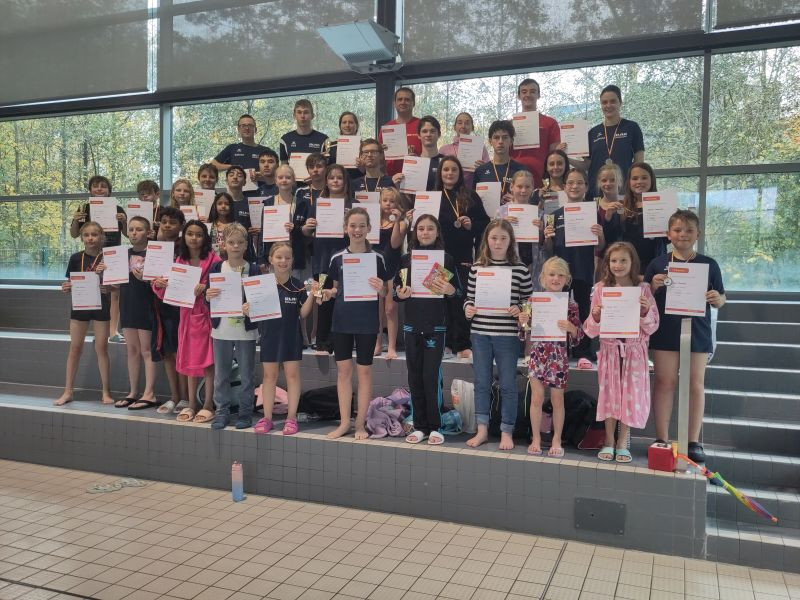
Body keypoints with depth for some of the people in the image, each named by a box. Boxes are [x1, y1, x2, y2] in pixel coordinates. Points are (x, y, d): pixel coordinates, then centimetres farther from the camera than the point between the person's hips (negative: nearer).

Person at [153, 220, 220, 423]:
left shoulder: (213, 260, -7)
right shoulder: (179, 261, 9)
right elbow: (170, 291, 11)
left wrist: (206, 287, -29)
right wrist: (159, 284, -8)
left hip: (207, 314, -5)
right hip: (187, 315, 5)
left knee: (208, 361, 0)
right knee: (190, 361, 11)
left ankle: (208, 405, 8)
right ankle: (191, 405, 21)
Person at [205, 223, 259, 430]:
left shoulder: (253, 269, -1)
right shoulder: (216, 268, 3)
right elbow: (207, 299, 4)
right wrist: (208, 296, -17)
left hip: (246, 330, -2)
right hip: (221, 329, 2)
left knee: (247, 374, 6)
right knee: (221, 374, 10)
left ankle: (245, 413, 18)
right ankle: (221, 412, 21)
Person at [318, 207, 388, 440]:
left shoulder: (376, 258, -2)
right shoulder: (337, 258, 5)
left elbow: (384, 293, 2)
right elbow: (335, 289, 12)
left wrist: (380, 288, -20)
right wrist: (325, 293, -8)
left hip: (367, 321, -2)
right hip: (342, 320, 2)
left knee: (364, 370, 5)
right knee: (343, 369, 7)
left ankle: (361, 422, 16)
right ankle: (344, 422, 18)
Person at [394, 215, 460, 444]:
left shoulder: (446, 259, 1)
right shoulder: (406, 259, 7)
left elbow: (459, 291, 3)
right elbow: (396, 290, 13)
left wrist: (450, 290, -18)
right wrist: (400, 294, -9)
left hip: (436, 325, -3)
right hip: (412, 324, 3)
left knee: (432, 376, -3)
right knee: (415, 376, 6)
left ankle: (435, 427, 9)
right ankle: (419, 426, 17)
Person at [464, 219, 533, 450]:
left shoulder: (520, 269, -2)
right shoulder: (477, 267, 4)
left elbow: (528, 299, 4)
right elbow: (470, 296, 11)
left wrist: (519, 309, -16)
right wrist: (468, 308, -9)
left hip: (508, 334, -2)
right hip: (480, 333, 2)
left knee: (508, 384, 6)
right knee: (481, 382, 11)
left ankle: (506, 432, 19)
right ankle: (482, 430, 23)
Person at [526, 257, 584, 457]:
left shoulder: (570, 305, -4)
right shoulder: (534, 301, 0)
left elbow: (578, 336, -1)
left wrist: (570, 327, -21)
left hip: (558, 357, -1)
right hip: (537, 355, 1)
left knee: (557, 400, 9)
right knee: (536, 398, 5)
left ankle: (556, 440, 23)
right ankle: (536, 439, 19)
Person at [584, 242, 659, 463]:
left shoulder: (643, 289, -1)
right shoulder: (601, 289, 0)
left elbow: (651, 327, 0)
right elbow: (591, 330, 1)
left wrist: (645, 312, -17)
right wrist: (596, 316, -19)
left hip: (634, 350, 0)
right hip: (609, 349, 0)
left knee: (631, 395, 4)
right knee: (609, 394, 6)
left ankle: (622, 443, 19)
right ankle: (609, 442, 20)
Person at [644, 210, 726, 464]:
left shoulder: (709, 264, 5)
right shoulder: (658, 264, 2)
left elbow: (721, 299, 10)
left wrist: (717, 299, -12)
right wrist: (653, 287, -13)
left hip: (697, 330, 1)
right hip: (665, 331, -1)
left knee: (696, 383, 6)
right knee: (665, 382, 3)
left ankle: (694, 442, 16)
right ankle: (662, 439, 12)